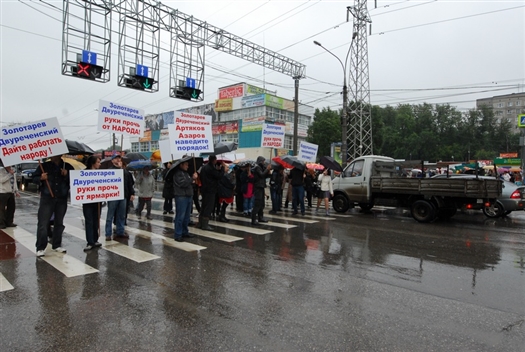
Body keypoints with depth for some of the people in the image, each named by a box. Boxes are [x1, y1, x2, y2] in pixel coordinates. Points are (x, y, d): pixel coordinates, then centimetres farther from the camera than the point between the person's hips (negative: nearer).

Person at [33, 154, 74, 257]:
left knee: (59, 223, 11)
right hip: (47, 198, -1)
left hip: (62, 199, 2)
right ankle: (40, 248, 2)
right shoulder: (44, 166, 3)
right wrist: (41, 178, -15)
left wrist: (67, 175, -14)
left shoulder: (68, 167, 4)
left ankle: (57, 245, 23)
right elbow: (34, 178, 6)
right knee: (43, 223, -4)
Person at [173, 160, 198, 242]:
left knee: (186, 216, 13)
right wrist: (192, 178, -16)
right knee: (180, 216, -7)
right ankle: (178, 235, -3)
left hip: (189, 196, 9)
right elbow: (183, 183, -21)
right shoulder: (177, 173, -8)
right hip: (181, 197, -9)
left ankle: (185, 232, 23)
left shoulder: (186, 173, 19)